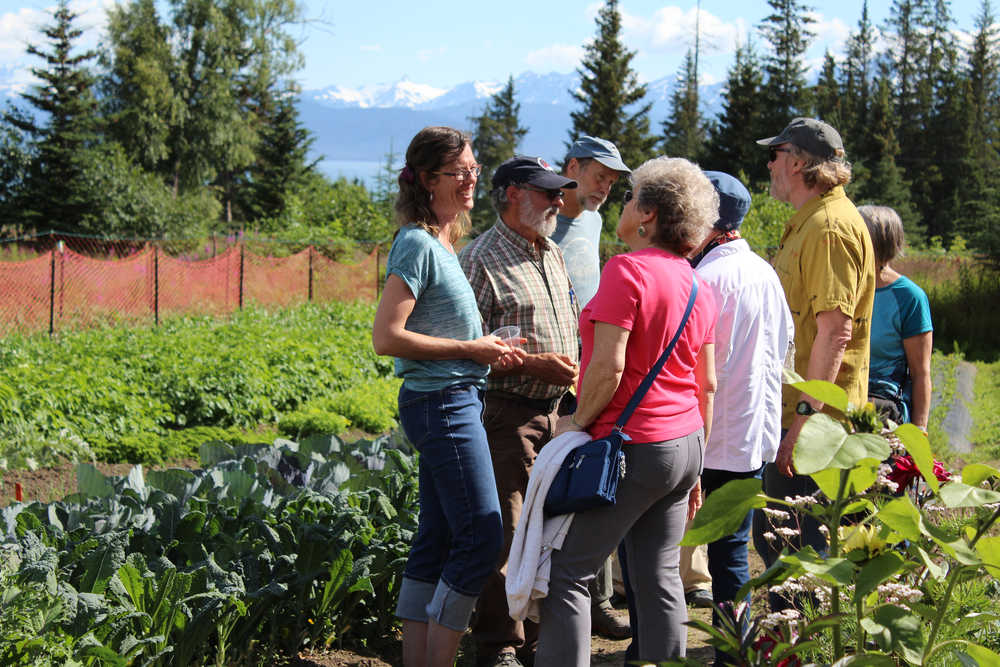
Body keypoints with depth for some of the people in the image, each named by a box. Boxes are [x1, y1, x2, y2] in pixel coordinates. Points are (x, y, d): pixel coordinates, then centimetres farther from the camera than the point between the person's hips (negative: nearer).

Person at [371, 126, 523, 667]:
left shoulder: (443, 242, 14)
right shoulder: (417, 244, -14)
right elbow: (387, 337, -19)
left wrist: (486, 346, 8)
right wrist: (470, 349, -15)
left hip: (454, 402, 10)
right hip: (443, 403, -10)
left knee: (436, 541, 10)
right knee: (482, 537, -8)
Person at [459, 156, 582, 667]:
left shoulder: (552, 253, 16)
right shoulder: (481, 259, -11)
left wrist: (572, 371, 14)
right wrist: (532, 364, -20)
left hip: (554, 410, 8)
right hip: (507, 413, -8)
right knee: (502, 534, -4)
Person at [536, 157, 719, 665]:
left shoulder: (627, 270, -14)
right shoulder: (697, 285, 10)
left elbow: (608, 366, -21)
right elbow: (706, 385, 14)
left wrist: (577, 421, -6)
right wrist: (694, 467, 20)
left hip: (633, 448, -8)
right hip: (685, 443, 8)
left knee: (567, 572, -2)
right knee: (658, 576, 13)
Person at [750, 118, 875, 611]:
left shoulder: (831, 226, -17)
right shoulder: (806, 223, 17)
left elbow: (834, 332, -24)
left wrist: (804, 421, -27)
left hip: (814, 419, -11)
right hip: (791, 411, 11)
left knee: (803, 546, -4)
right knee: (772, 537, 19)